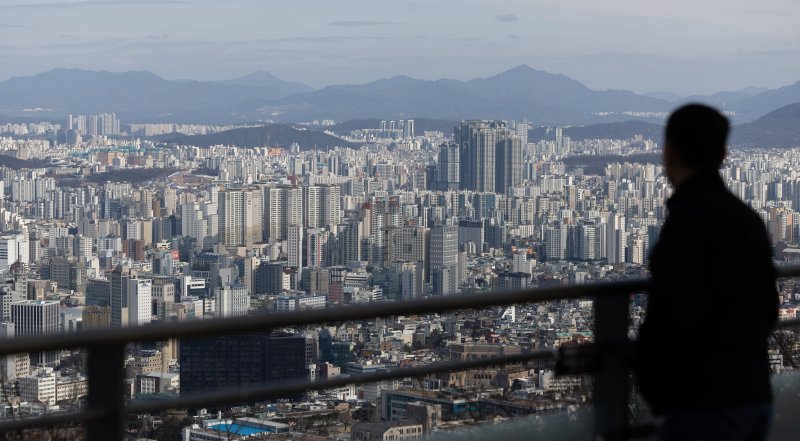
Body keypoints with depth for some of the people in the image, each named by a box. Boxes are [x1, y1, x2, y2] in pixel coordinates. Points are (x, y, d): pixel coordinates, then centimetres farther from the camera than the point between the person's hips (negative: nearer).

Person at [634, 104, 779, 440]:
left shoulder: (688, 219, -14)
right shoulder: (748, 219, 11)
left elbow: (669, 315, -18)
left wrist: (653, 387, -4)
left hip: (705, 403, -8)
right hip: (756, 396, 9)